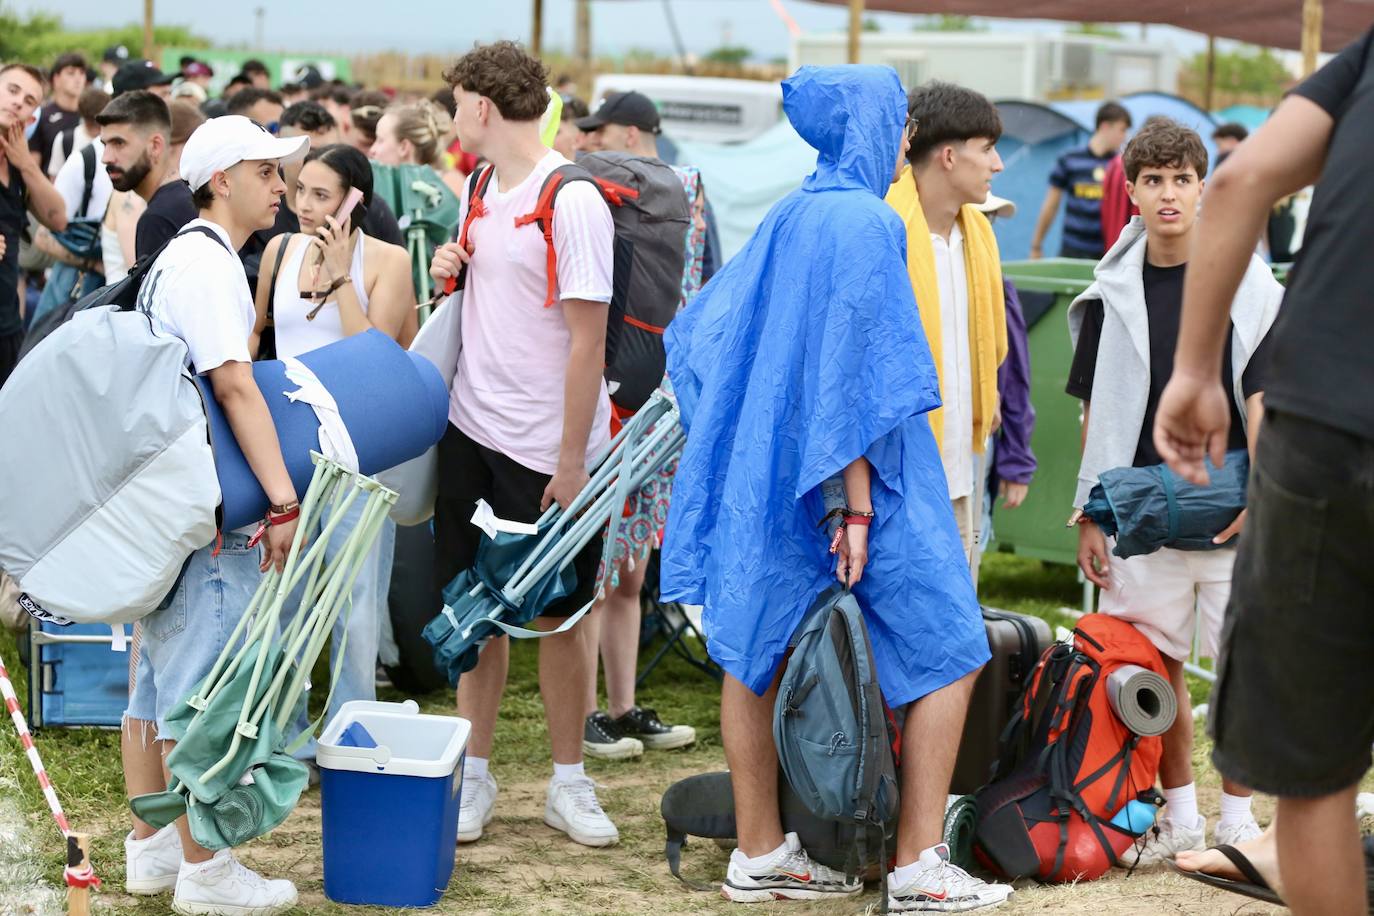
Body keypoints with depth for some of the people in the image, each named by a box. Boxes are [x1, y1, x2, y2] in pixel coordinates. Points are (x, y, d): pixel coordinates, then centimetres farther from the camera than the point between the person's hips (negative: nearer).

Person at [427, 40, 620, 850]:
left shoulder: (573, 200, -15)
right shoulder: (481, 189, 9)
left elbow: (587, 340, -16)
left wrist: (571, 464, -16)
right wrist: (451, 274, 0)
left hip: (549, 448, -6)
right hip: (474, 433, 7)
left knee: (559, 616, 5)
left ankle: (569, 782, 17)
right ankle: (475, 776, 19)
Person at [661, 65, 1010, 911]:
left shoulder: (789, 219, 9)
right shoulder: (866, 224, -14)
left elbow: (708, 330, 16)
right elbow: (852, 374, -18)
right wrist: (859, 504, -19)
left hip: (769, 472, 8)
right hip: (853, 474, -8)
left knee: (759, 654, 9)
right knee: (946, 656, 1)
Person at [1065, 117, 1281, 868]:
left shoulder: (1248, 285, 1)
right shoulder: (1113, 295, 5)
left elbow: (1261, 396, -2)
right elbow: (1097, 412, 9)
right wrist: (1089, 514, 6)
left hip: (1232, 515, -2)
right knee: (1156, 664, 6)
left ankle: (1237, 818, 13)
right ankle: (1179, 814, 19)